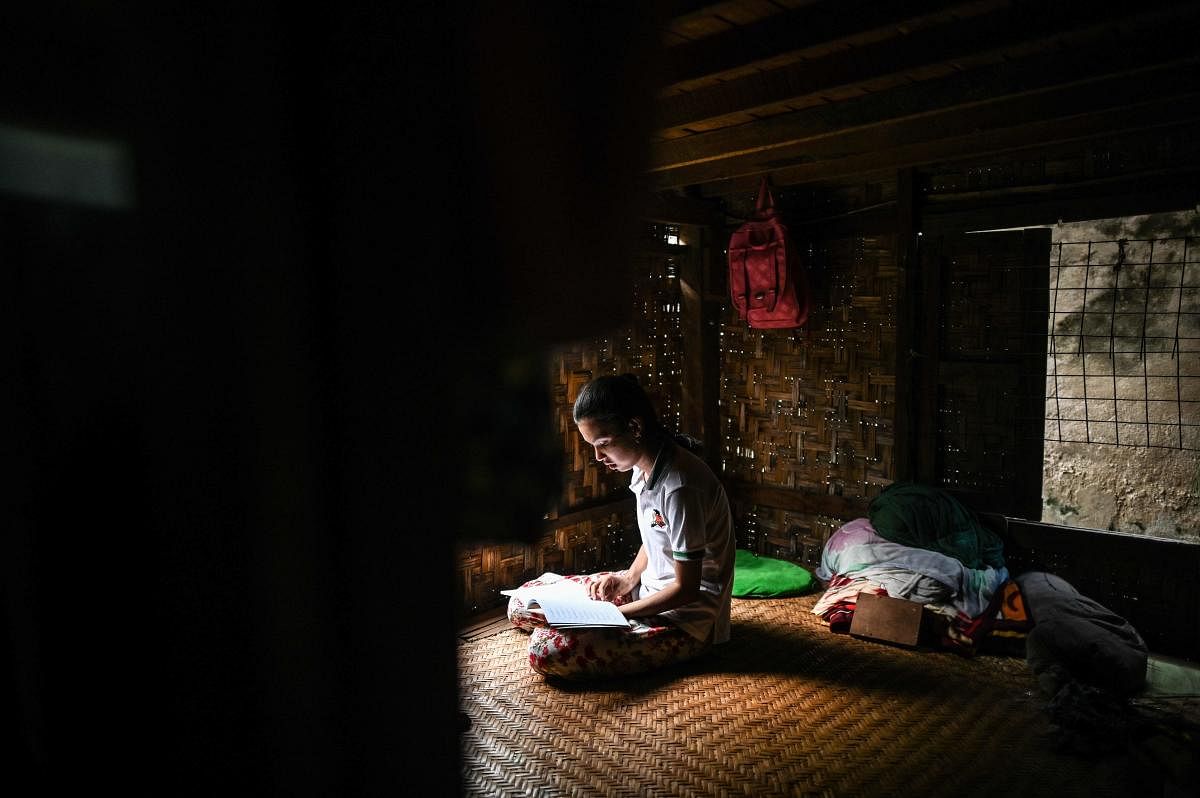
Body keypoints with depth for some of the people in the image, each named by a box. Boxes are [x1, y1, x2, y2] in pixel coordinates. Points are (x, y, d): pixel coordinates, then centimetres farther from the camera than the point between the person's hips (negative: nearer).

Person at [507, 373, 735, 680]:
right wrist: (627, 578, -1)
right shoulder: (646, 469, 0)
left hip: (684, 620, -8)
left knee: (547, 649, -25)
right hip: (649, 588, 9)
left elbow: (686, 588, -22)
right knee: (523, 601, 6)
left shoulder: (679, 486, -28)